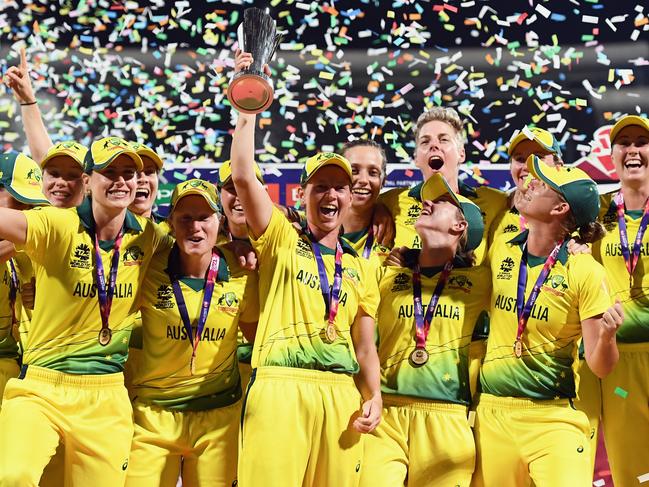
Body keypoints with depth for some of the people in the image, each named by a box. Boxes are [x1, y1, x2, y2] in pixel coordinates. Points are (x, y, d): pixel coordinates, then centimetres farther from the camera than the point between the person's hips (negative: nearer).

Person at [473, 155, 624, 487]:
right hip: (491, 413, 4)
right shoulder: (500, 252, 2)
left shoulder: (584, 272, -10)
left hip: (553, 418, -4)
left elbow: (600, 367, -8)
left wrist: (606, 337, -30)